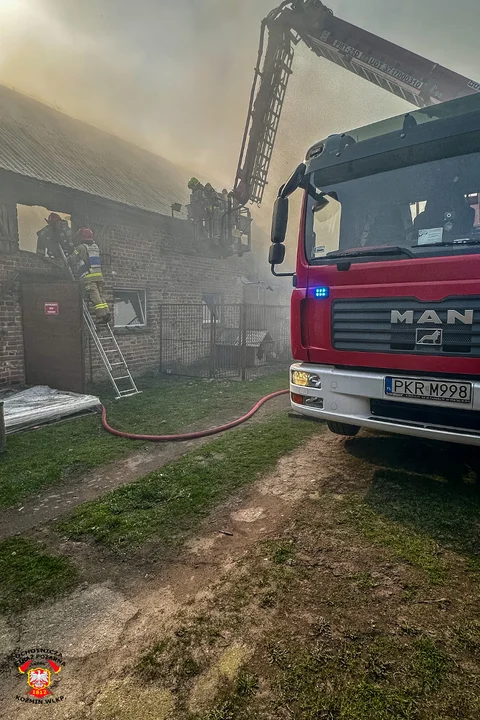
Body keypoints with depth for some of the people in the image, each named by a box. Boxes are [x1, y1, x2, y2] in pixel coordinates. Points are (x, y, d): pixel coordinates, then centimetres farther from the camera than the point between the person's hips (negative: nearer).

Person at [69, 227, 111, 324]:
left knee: (94, 296, -12)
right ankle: (106, 313, -4)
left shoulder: (81, 247, -1)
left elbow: (71, 261, -2)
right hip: (99, 274, 7)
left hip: (88, 276, -6)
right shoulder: (96, 247, 20)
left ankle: (101, 314, -21)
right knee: (100, 294, 7)